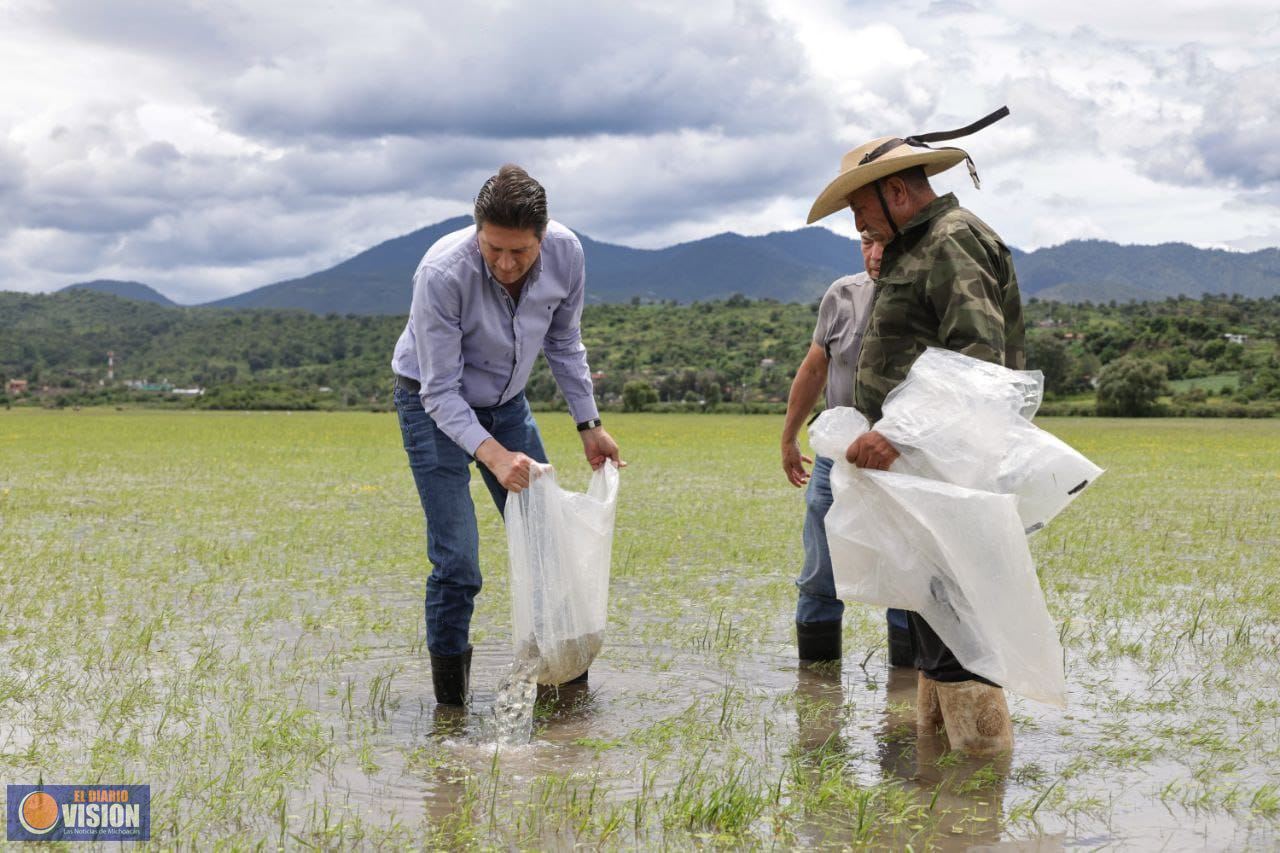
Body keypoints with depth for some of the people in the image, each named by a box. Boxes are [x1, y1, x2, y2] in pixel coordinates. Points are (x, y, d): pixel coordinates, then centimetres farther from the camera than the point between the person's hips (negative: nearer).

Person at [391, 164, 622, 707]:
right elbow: (441, 393, -28)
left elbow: (564, 344, 1)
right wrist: (492, 455, -42)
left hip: (506, 402, 5)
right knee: (457, 559, -11)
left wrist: (589, 425, 2)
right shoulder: (442, 273, -34)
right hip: (435, 405, -5)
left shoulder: (566, 254, -20)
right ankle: (450, 694, 7)